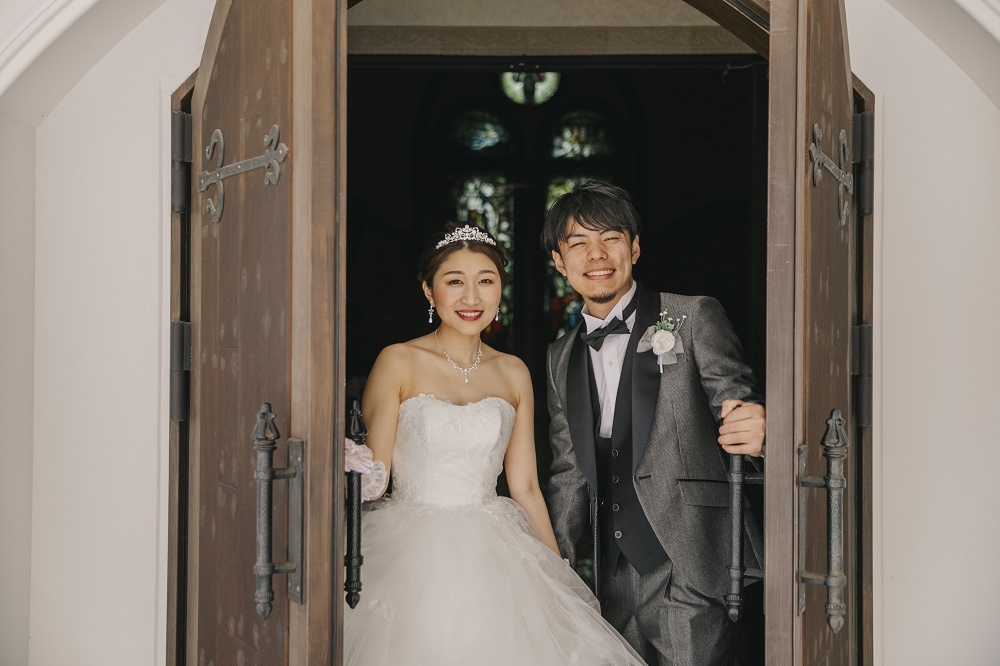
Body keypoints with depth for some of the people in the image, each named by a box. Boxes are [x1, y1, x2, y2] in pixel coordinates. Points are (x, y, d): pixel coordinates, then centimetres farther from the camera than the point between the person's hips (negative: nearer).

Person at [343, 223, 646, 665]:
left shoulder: (513, 374, 8)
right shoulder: (398, 363, -4)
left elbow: (525, 487, 10)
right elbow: (374, 474, -6)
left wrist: (559, 575, 7)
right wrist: (354, 471, -28)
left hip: (493, 560, 4)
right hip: (413, 560, -3)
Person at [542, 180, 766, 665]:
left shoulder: (696, 320, 0)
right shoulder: (561, 358, 15)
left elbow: (737, 404, -8)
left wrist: (755, 433, -31)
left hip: (689, 568, -5)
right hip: (615, 579, 5)